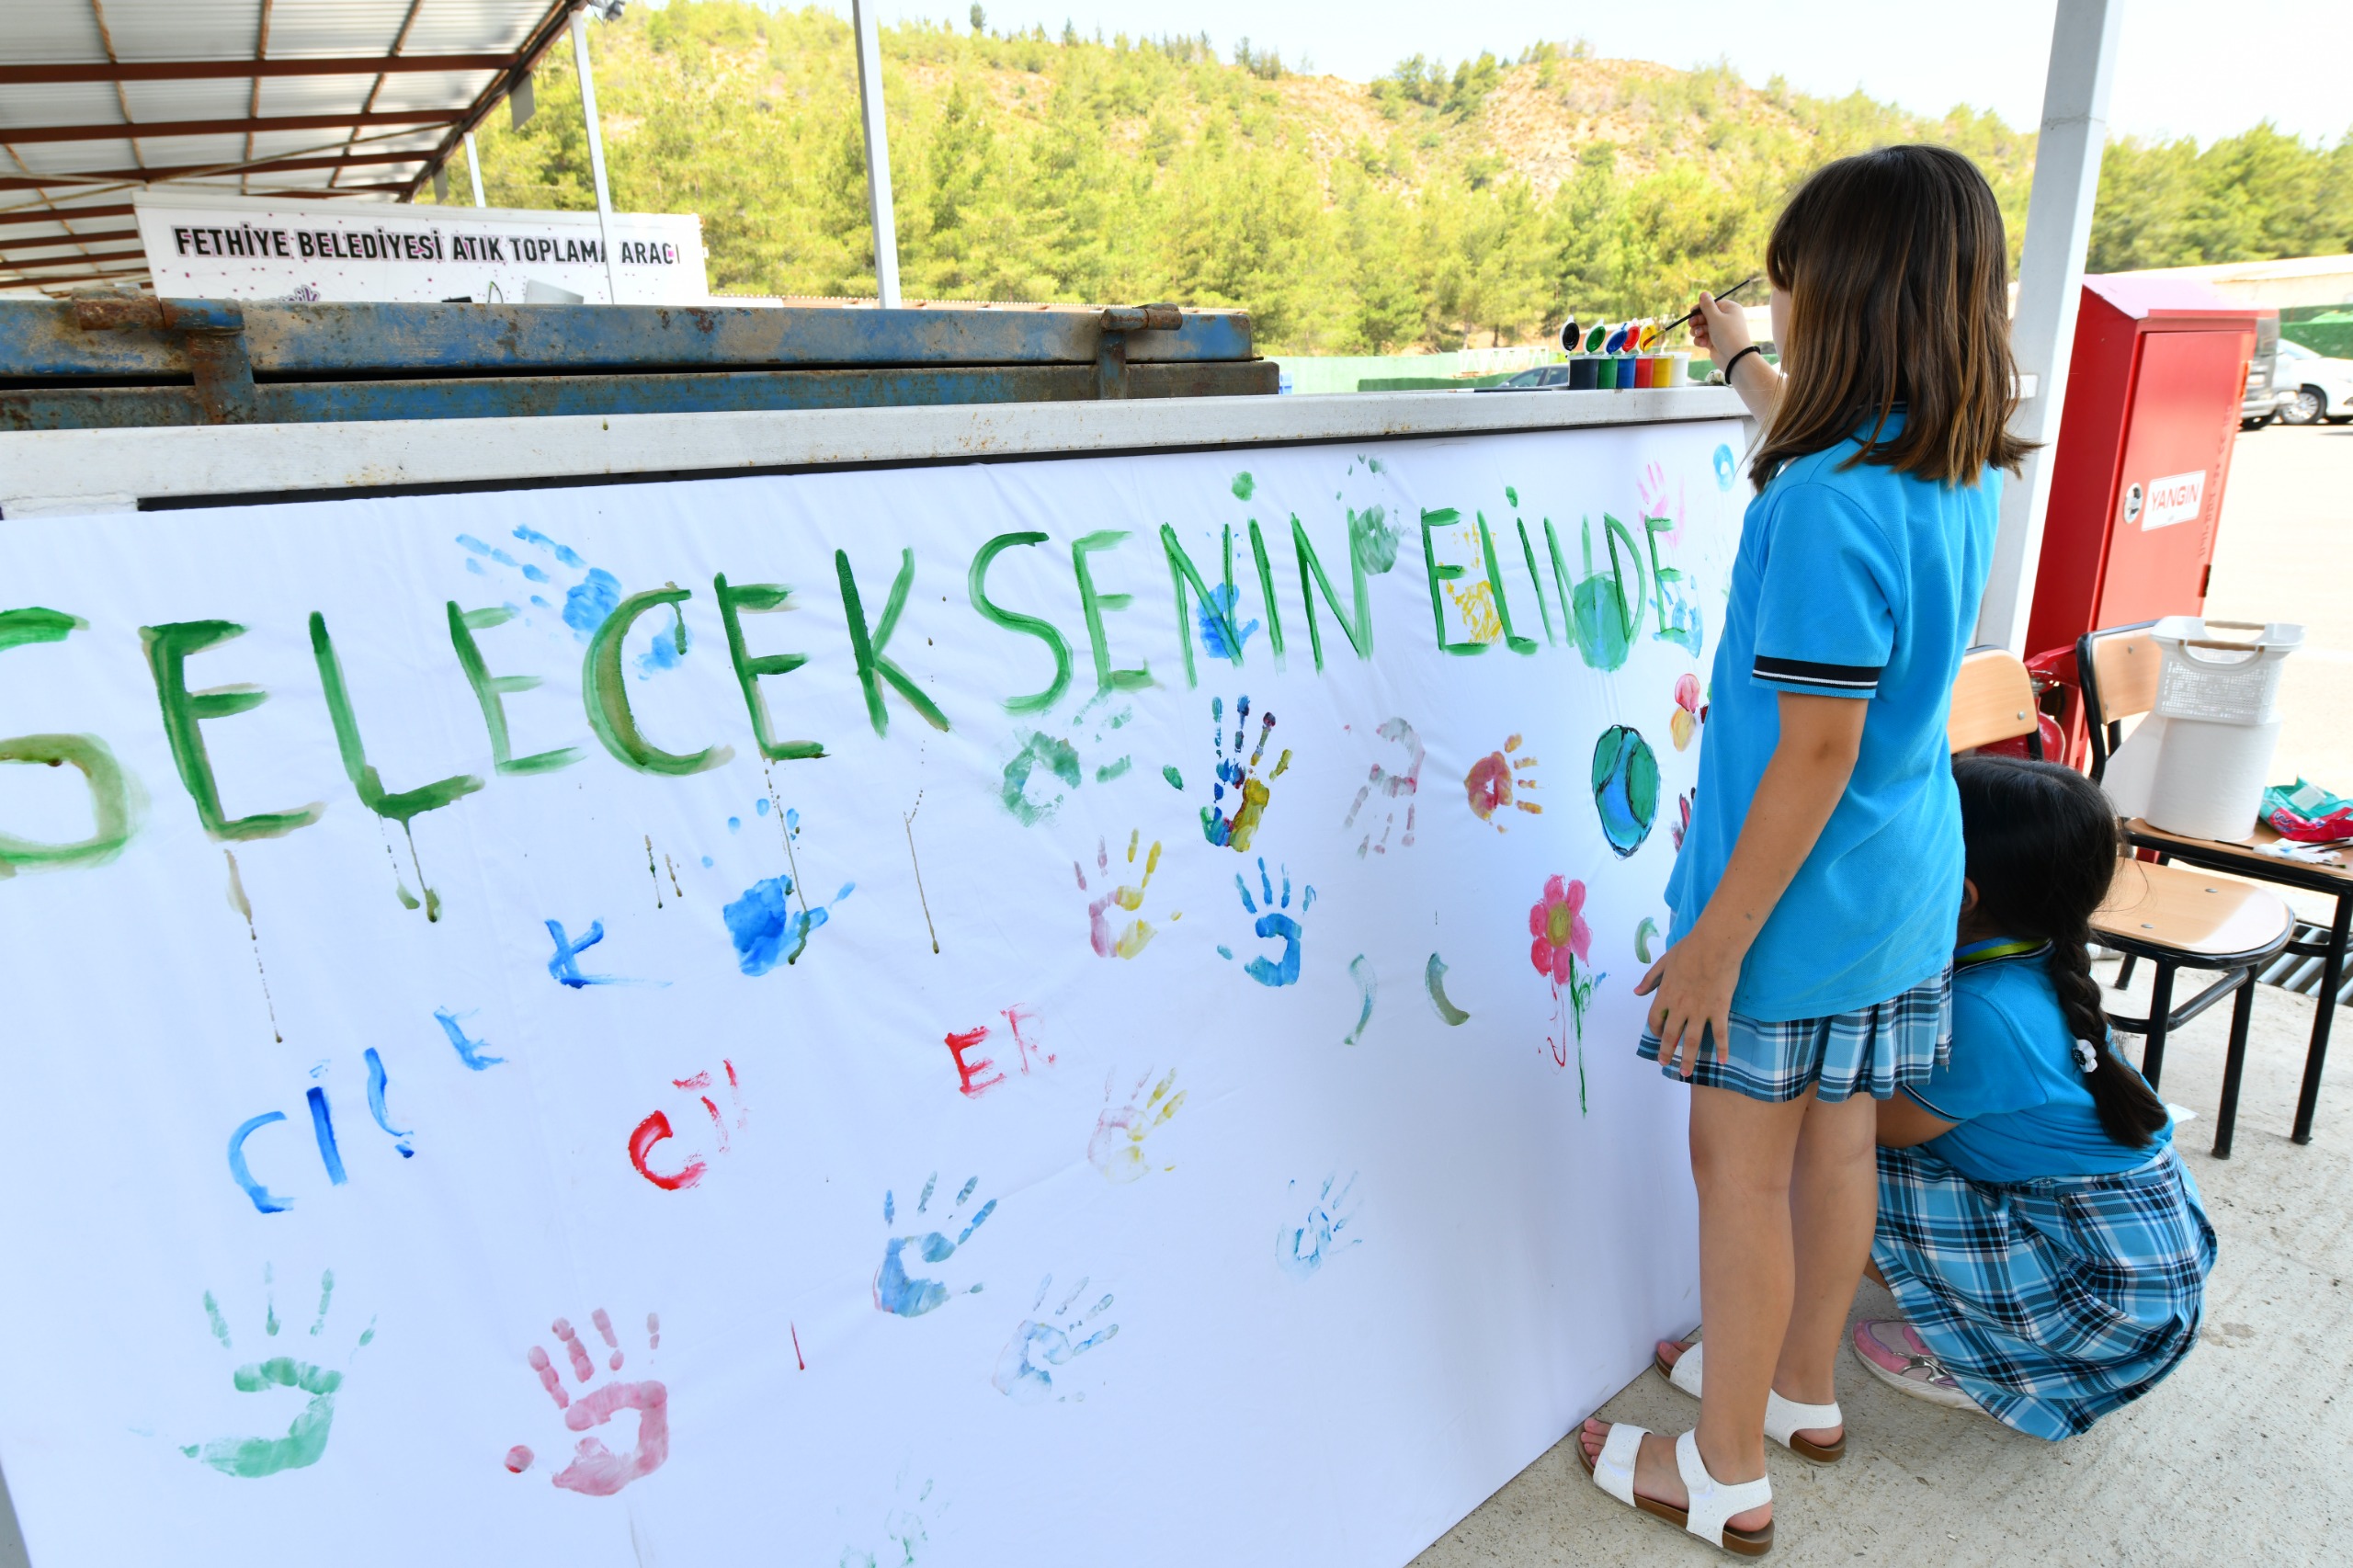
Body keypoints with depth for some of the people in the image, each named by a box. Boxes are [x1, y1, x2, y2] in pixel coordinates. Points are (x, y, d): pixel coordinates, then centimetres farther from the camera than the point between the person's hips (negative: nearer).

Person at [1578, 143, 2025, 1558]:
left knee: (1742, 1172, 7)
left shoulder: (1826, 508, -26)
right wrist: (1738, 360, 43)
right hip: (1909, 887, 9)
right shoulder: (1963, 474, 3)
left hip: (1800, 902, -9)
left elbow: (1817, 753, -25)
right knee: (1837, 1144, 22)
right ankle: (1805, 1389, 44)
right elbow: (1823, 434, 27)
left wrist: (1718, 938, -18)